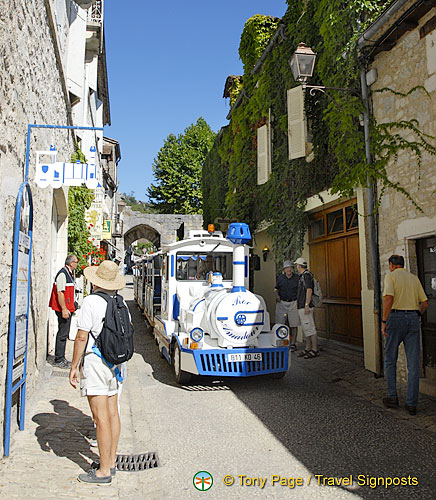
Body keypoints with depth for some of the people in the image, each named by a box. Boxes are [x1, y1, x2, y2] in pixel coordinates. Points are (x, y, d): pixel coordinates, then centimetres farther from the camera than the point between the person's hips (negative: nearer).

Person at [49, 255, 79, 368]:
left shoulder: (70, 273, 17)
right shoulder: (62, 274, -15)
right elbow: (60, 292, -20)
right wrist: (64, 309, -22)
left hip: (67, 308, 10)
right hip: (63, 309, -10)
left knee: (64, 333, 15)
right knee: (62, 333, -6)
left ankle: (61, 358, 23)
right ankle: (59, 360, 2)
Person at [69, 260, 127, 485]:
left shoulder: (91, 301, -14)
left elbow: (82, 337, -14)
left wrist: (74, 367, -7)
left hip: (94, 362, -7)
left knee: (101, 417, -2)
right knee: (112, 413, 14)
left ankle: (104, 472, 7)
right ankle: (110, 462, 27)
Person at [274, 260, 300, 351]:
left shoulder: (297, 278, 2)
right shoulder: (280, 278, 6)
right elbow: (276, 289, 14)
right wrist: (277, 295, -6)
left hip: (293, 303, -1)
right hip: (282, 303, 1)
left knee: (293, 325, 0)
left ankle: (293, 344, 9)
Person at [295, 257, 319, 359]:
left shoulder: (306, 275, -14)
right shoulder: (303, 276, 17)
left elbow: (309, 290, -23)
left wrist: (306, 305, -25)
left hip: (305, 307, -11)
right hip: (301, 307, 11)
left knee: (310, 328, -7)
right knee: (305, 329, 14)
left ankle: (315, 350, -3)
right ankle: (308, 349, 21)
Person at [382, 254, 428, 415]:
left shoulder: (390, 276, -1)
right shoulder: (414, 278, 14)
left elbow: (389, 298, -16)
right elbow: (425, 302, 12)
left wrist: (384, 321, -13)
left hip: (396, 317, -4)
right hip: (413, 319, 4)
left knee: (390, 360, 11)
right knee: (413, 363, 4)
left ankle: (392, 397, 14)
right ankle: (411, 403, 6)